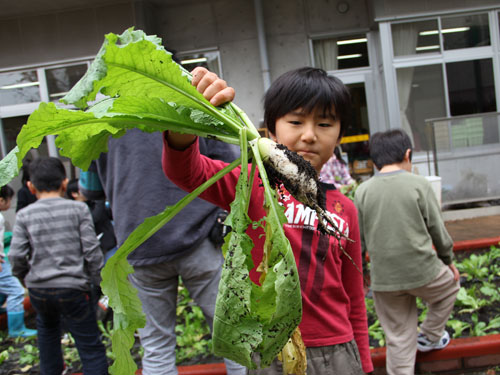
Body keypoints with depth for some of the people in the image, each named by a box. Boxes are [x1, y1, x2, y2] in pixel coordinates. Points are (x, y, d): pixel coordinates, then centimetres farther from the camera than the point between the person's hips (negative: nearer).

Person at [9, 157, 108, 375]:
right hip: (72, 289, -3)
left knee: (47, 325, 33)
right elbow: (91, 250, -6)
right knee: (91, 348, 2)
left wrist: (24, 277, 17)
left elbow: (16, 256, -3)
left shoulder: (24, 215, 0)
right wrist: (99, 281, 6)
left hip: (38, 290, 3)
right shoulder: (78, 209, -4)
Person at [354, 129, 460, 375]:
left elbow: (358, 239, 2)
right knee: (449, 286, 32)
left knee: (398, 338, 14)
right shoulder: (419, 184, -7)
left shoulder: (362, 191, -2)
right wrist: (448, 259, 15)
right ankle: (430, 337, 39)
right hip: (422, 271, -2)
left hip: (384, 279, 2)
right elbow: (437, 229, -1)